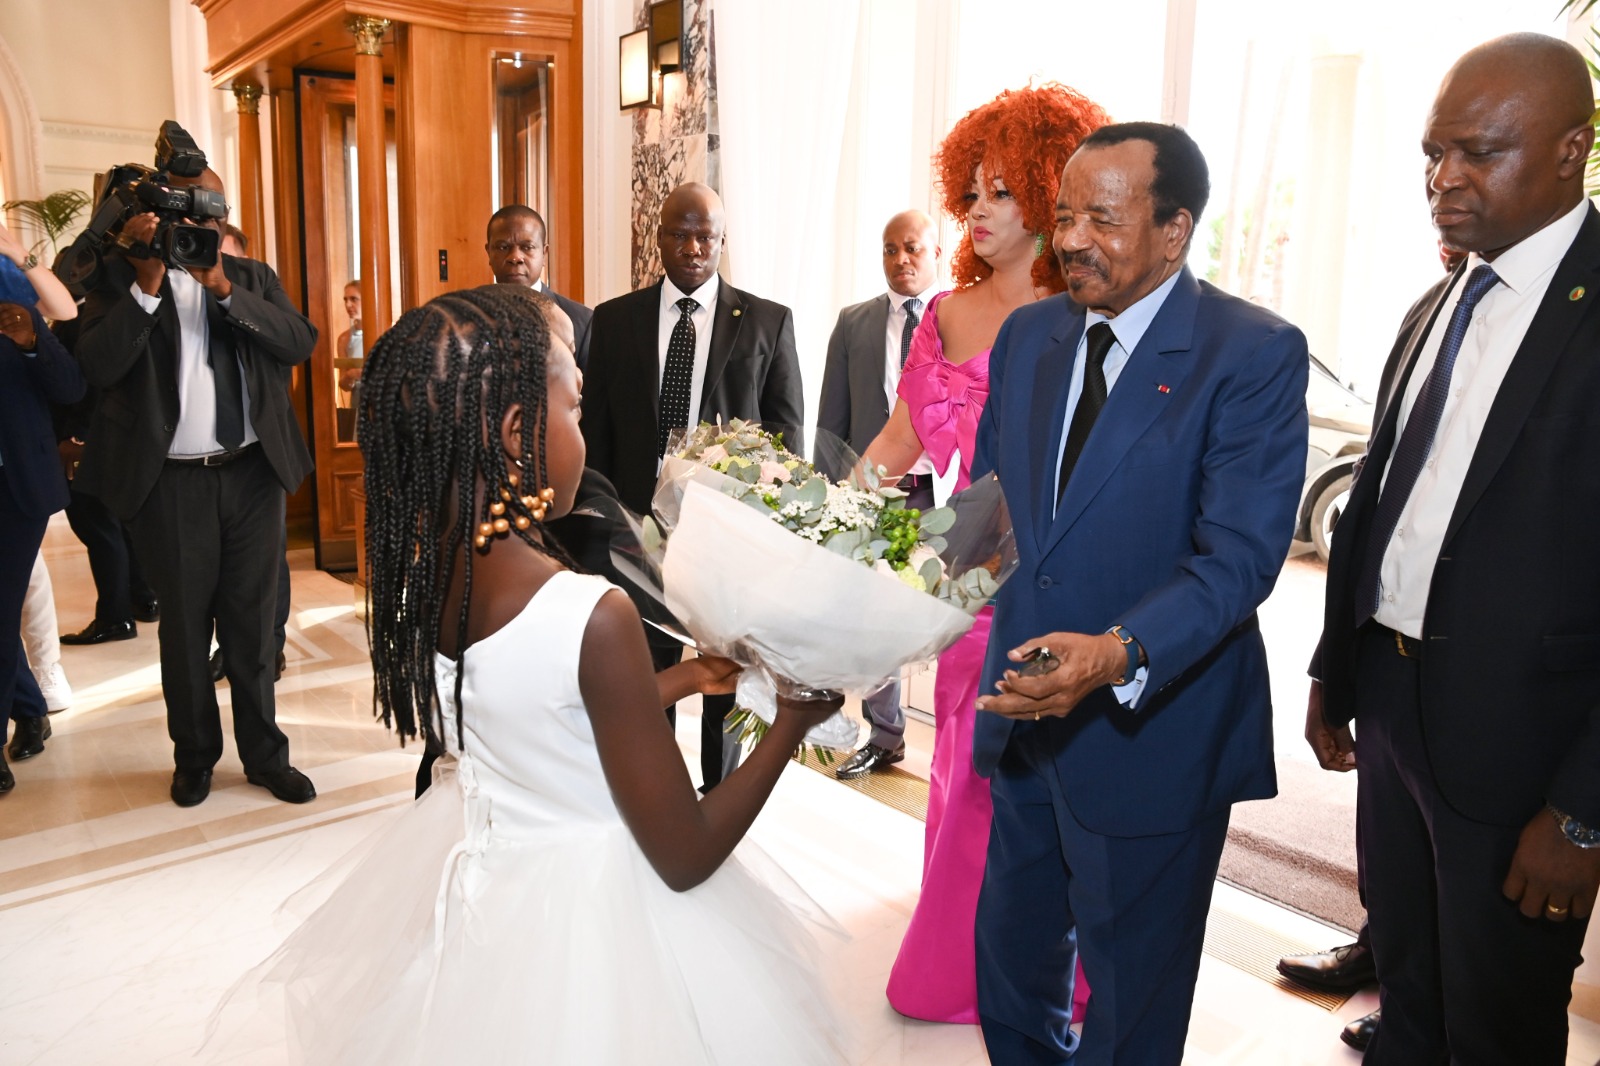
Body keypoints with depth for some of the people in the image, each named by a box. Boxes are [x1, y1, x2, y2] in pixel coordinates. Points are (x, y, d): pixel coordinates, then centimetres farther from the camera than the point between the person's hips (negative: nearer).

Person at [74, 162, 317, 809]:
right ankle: (194, 755, 25)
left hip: (252, 472, 2)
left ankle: (264, 754, 20)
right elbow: (97, 367, -12)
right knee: (184, 623, 9)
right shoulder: (122, 276, 2)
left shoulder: (252, 277, 9)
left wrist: (223, 287, -16)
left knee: (252, 622, 8)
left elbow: (300, 343, -7)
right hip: (170, 482, -1)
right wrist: (147, 283, -18)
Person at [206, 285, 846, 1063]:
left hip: (476, 880, 7)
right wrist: (793, 721, -10)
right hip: (586, 915, -6)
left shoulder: (415, 572, -10)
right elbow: (686, 859, -21)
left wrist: (680, 679, 9)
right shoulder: (595, 617, -31)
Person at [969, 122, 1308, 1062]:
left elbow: (1241, 554, -21)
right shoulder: (1028, 335, 4)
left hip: (1154, 730, -5)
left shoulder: (1256, 354, -14)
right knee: (1011, 959, 25)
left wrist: (1121, 654, -37)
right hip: (1026, 712, 6)